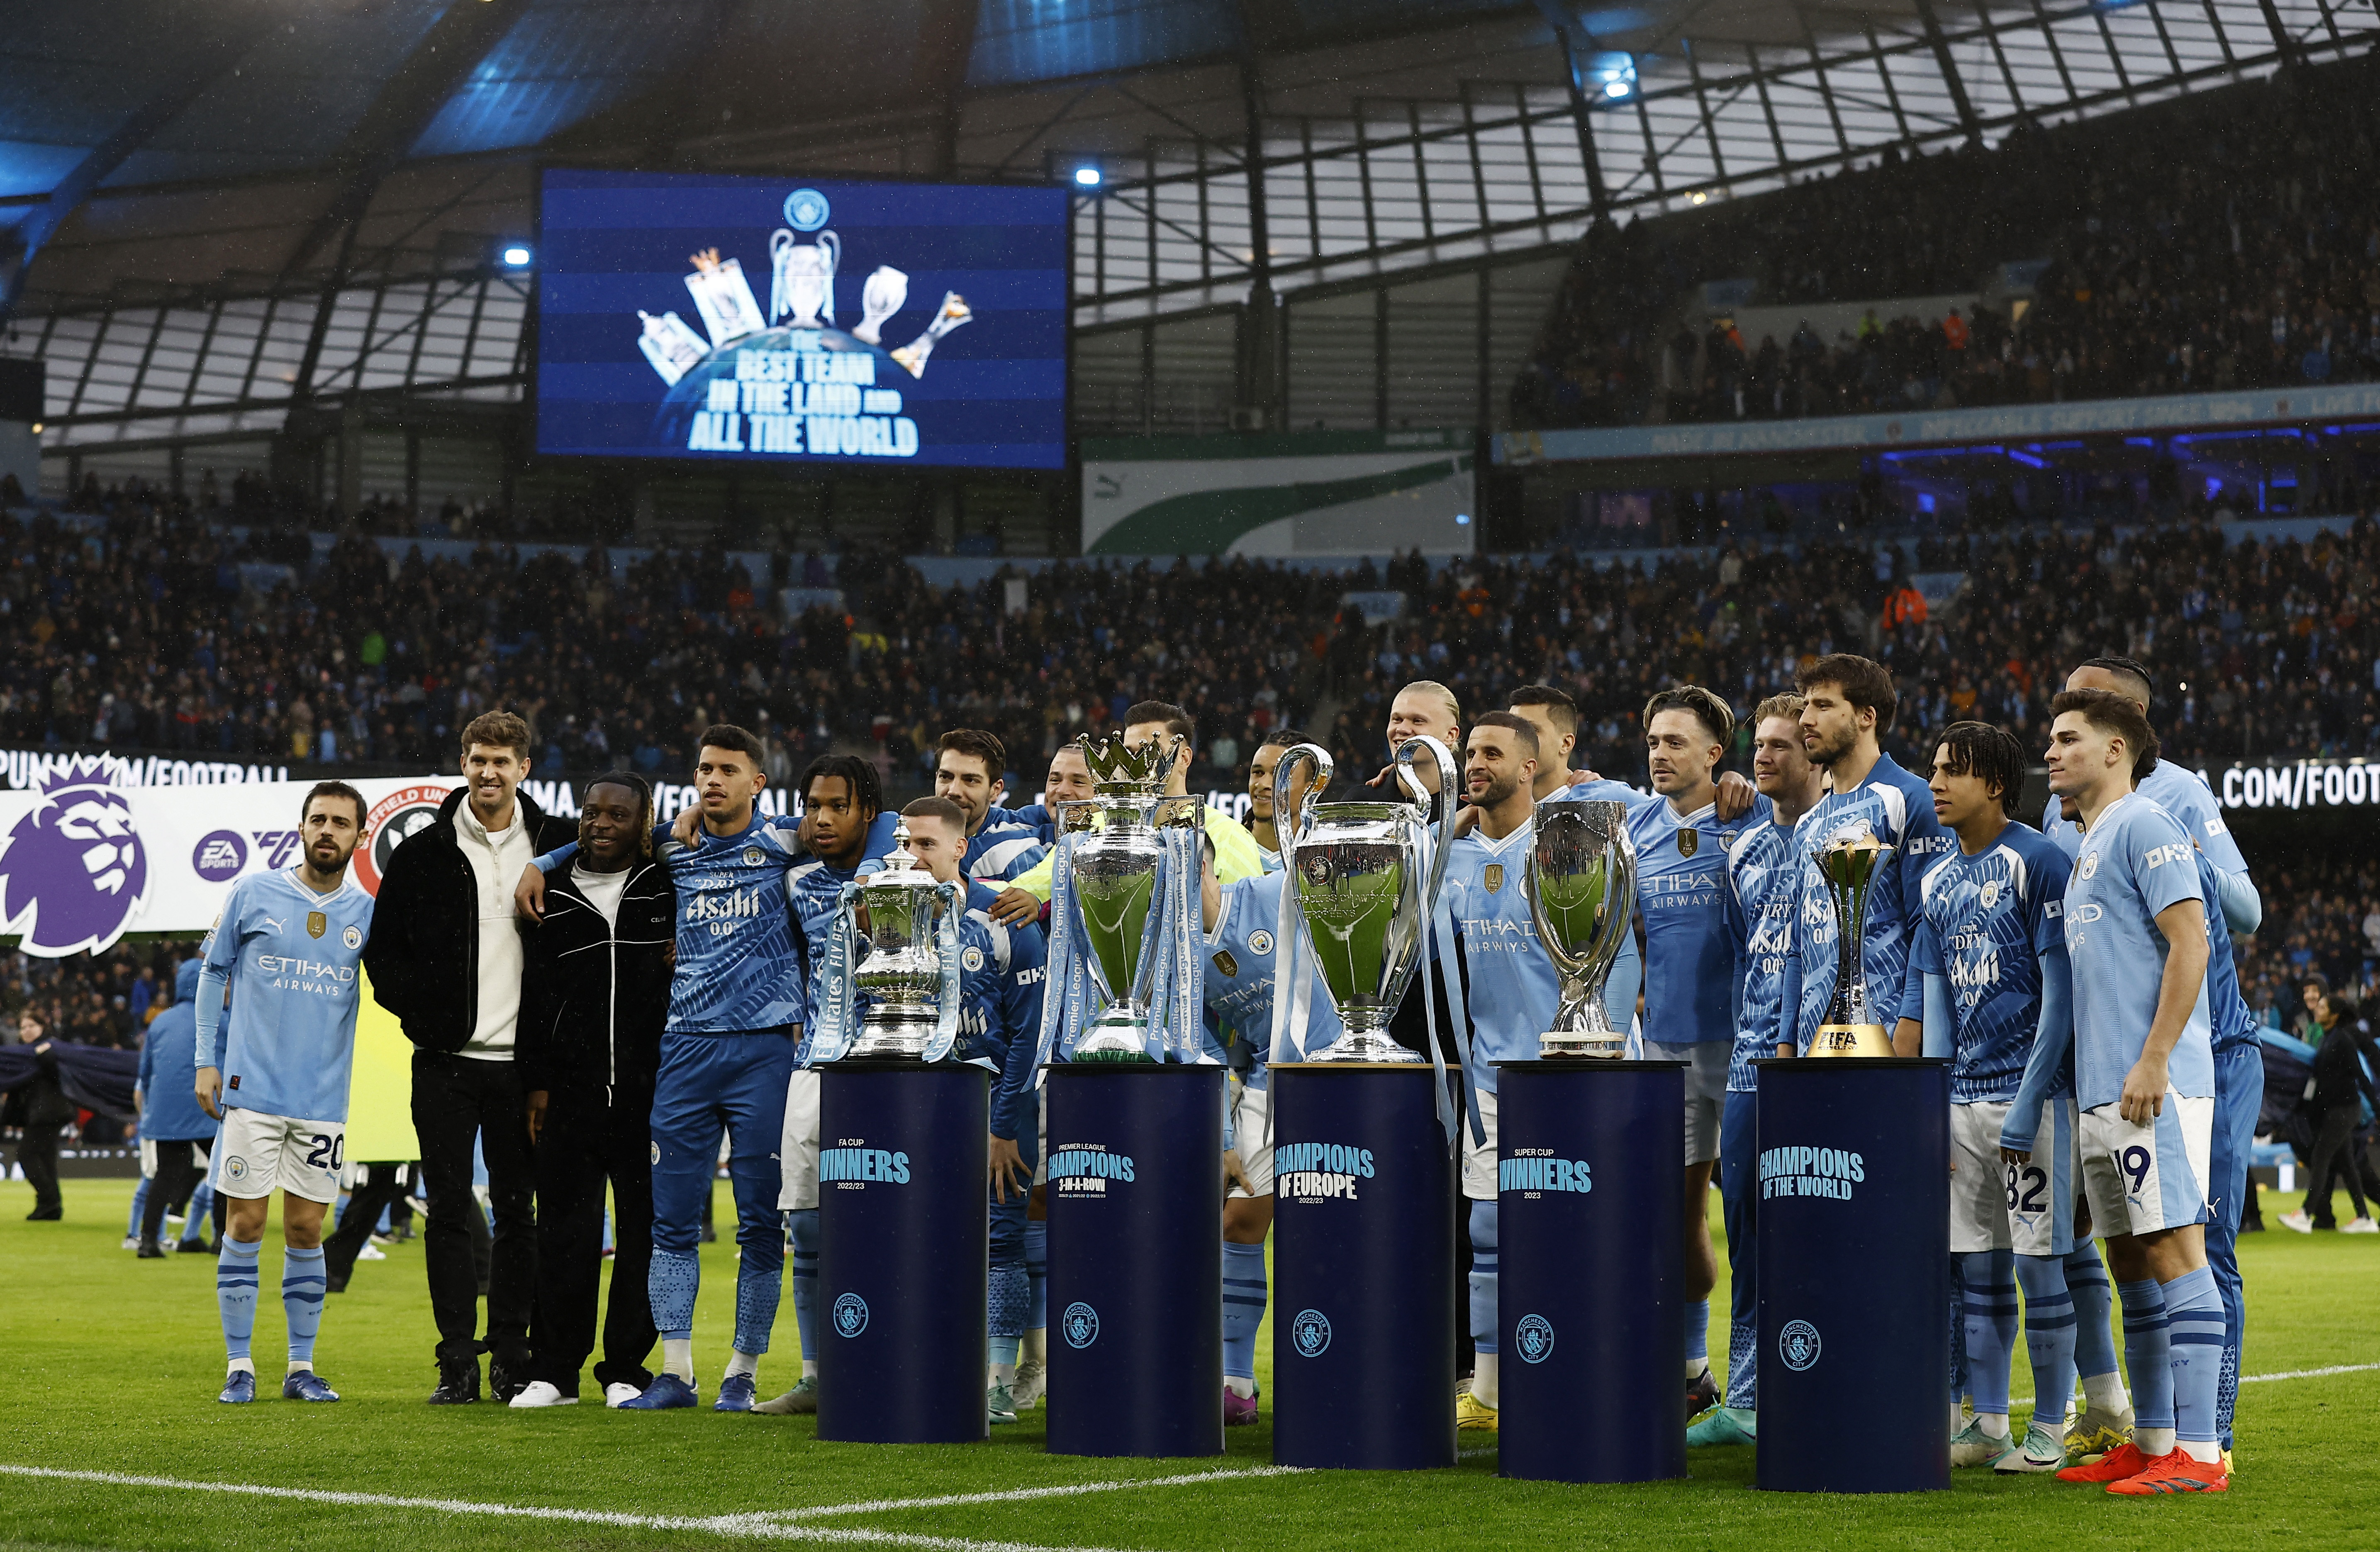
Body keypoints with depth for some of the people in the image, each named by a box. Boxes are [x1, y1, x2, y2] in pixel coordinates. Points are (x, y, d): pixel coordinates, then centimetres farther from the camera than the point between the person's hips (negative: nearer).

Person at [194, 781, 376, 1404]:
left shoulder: (369, 911, 6)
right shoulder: (254, 895, 2)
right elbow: (213, 974, 8)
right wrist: (206, 1061, 3)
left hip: (323, 1098, 2)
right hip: (252, 1090, -2)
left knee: (306, 1230, 5)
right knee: (245, 1223, -1)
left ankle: (302, 1367, 12)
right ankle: (240, 1367, 5)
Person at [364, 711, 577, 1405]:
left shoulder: (557, 846, 4)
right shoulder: (423, 853, 3)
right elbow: (384, 950, 7)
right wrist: (422, 1011, -4)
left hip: (521, 1062, 1)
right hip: (447, 1062, 0)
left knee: (517, 1211, 5)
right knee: (450, 1211, -1)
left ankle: (512, 1357, 12)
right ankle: (457, 1364, 2)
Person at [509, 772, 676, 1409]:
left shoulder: (672, 890, 5)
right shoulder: (553, 896, 10)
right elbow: (534, 996, 11)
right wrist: (536, 1082, 5)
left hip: (650, 1093, -1)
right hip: (571, 1093, 1)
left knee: (645, 1232, 2)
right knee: (564, 1232, 1)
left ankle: (627, 1369, 10)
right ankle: (553, 1370, 7)